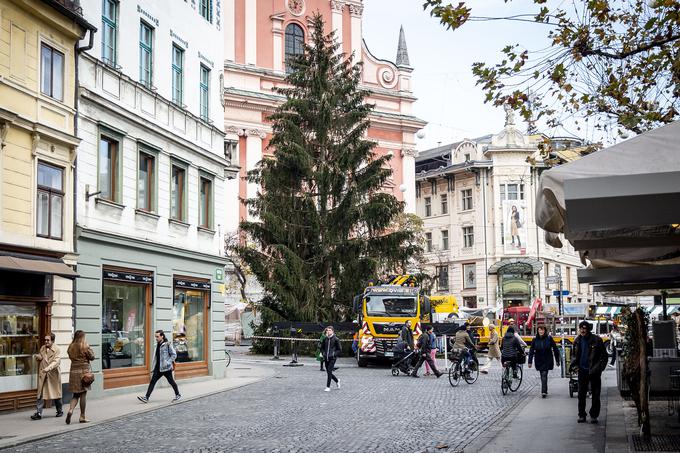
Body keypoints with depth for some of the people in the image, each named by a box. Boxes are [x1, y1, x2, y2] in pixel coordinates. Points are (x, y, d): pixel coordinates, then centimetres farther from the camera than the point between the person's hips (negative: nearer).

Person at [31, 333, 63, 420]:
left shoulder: (57, 350, -9)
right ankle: (39, 413, -5)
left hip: (53, 374, -4)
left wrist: (48, 368, -36)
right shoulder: (42, 348, 8)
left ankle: (59, 411, 27)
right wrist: (38, 357, -2)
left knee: (56, 393, 10)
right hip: (43, 374, 4)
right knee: (41, 394, -4)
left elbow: (56, 361, -21)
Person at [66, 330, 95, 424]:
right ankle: (82, 417, 8)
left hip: (74, 371, 4)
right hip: (84, 371, -4)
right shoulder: (85, 346, -10)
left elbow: (70, 357, 14)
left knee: (76, 394, 13)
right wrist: (90, 349, 9)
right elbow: (92, 357, -4)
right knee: (83, 394, 4)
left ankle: (70, 410, -12)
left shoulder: (71, 347, 4)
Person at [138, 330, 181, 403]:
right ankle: (146, 397, -4)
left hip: (166, 368, -7)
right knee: (152, 381, -1)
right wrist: (154, 366, 18)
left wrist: (168, 362, -17)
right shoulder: (158, 344, 10)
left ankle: (178, 395, 23)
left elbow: (174, 355, -11)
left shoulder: (168, 344, -12)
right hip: (158, 368, 7)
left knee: (171, 381, 6)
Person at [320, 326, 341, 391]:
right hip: (326, 358, 5)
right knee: (328, 372, 9)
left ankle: (328, 387, -6)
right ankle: (337, 381, 35)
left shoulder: (335, 339, -4)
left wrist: (334, 354, -11)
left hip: (332, 358, -5)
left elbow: (339, 349, 0)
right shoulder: (325, 339, 8)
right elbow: (322, 347, 22)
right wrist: (323, 353, 5)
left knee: (329, 371, -12)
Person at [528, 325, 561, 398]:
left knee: (544, 375, -15)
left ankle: (544, 391, -19)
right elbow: (531, 351, 0)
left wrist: (557, 360, 5)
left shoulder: (549, 338, -4)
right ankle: (545, 391, 22)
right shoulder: (535, 340, 0)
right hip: (539, 361, 3)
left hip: (547, 361, -3)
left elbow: (555, 349, 3)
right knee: (543, 376, 10)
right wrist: (530, 362, -6)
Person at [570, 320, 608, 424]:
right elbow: (574, 355, 19)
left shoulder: (596, 340, -6)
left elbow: (604, 356, -2)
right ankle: (581, 415, 13)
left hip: (594, 371, -3)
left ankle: (594, 415, 12)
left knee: (595, 394, 3)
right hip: (582, 370, 3)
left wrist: (599, 367, -11)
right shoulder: (577, 341, 7)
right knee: (581, 394, 5)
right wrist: (574, 364, 2)